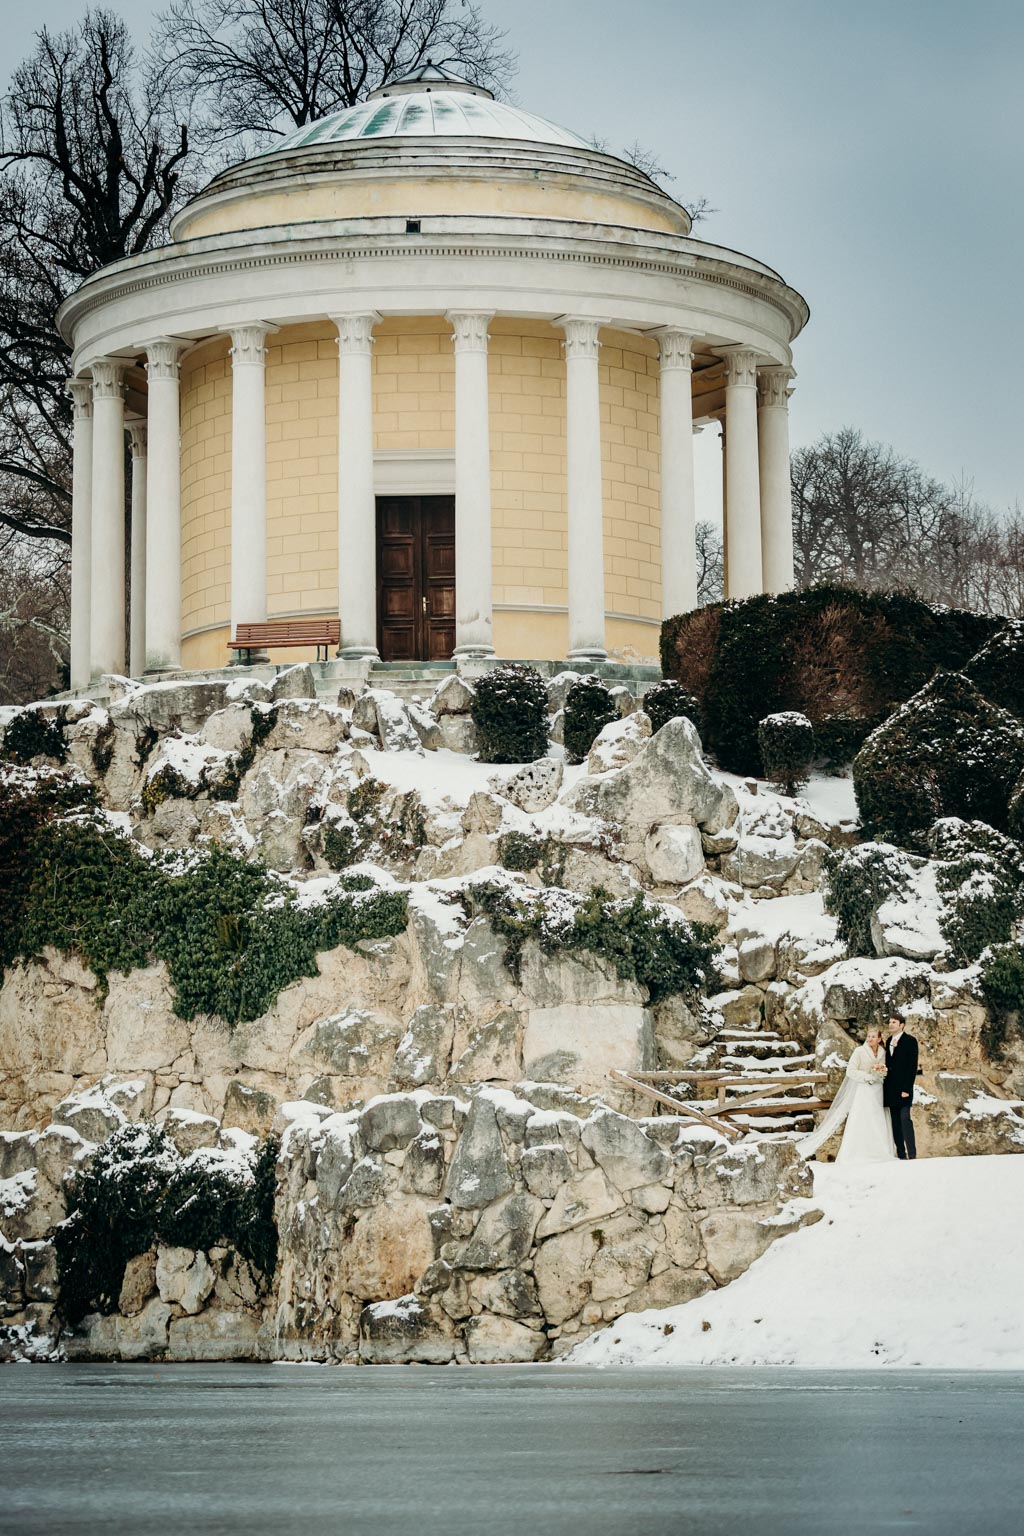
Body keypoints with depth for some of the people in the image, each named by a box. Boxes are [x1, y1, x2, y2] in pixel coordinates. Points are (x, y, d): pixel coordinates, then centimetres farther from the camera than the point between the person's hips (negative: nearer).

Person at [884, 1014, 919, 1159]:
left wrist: (907, 1088, -16)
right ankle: (900, 1155, 6)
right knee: (895, 1122, 5)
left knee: (905, 1119, -13)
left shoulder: (910, 1041, -5)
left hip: (903, 1088, -7)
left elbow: (912, 1066, -10)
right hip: (891, 1089, 7)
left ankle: (912, 1155, -14)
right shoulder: (889, 1041, 16)